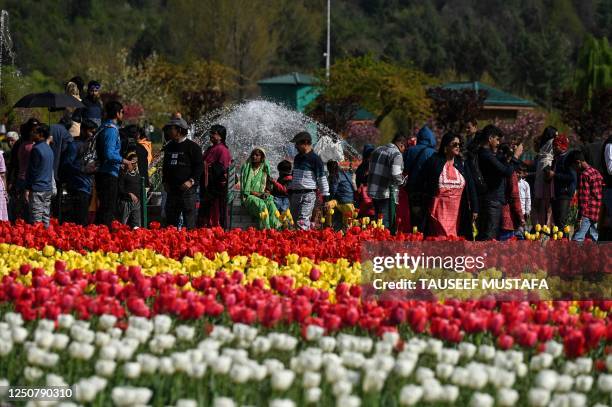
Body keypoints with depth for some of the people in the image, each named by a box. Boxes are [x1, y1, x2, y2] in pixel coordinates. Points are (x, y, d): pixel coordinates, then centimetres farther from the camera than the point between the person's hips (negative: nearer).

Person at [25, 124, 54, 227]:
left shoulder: (36, 149, -12)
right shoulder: (49, 149, 13)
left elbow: (31, 171, -13)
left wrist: (27, 188, -11)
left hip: (37, 189, -8)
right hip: (48, 188, 8)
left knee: (36, 219, -9)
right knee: (46, 218, 10)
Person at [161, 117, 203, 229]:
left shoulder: (192, 147, -4)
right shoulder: (169, 147, 17)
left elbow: (199, 166, -8)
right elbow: (165, 166, 26)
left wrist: (191, 181, -16)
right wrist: (165, 181, 13)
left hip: (187, 189, -7)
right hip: (171, 190, 7)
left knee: (189, 222, -7)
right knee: (170, 221, 10)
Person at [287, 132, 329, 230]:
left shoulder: (315, 159, -7)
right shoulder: (297, 158, 15)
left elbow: (322, 179, -7)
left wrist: (326, 197, -10)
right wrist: (290, 192, 24)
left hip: (308, 195, -8)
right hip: (295, 195, 8)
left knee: (302, 222, -18)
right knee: (295, 221, 7)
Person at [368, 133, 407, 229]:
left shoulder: (378, 150, 12)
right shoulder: (396, 155, -13)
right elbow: (395, 174, -25)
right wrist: (402, 181, -4)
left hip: (373, 191, 8)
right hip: (386, 193, -8)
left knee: (377, 220, 17)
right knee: (386, 222, -3)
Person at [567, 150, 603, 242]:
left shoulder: (584, 175, -11)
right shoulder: (596, 172, 15)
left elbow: (584, 198, -16)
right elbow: (600, 194, 19)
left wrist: (580, 216, -16)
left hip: (587, 214, -9)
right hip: (597, 214, 9)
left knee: (577, 240, -14)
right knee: (594, 240, 12)